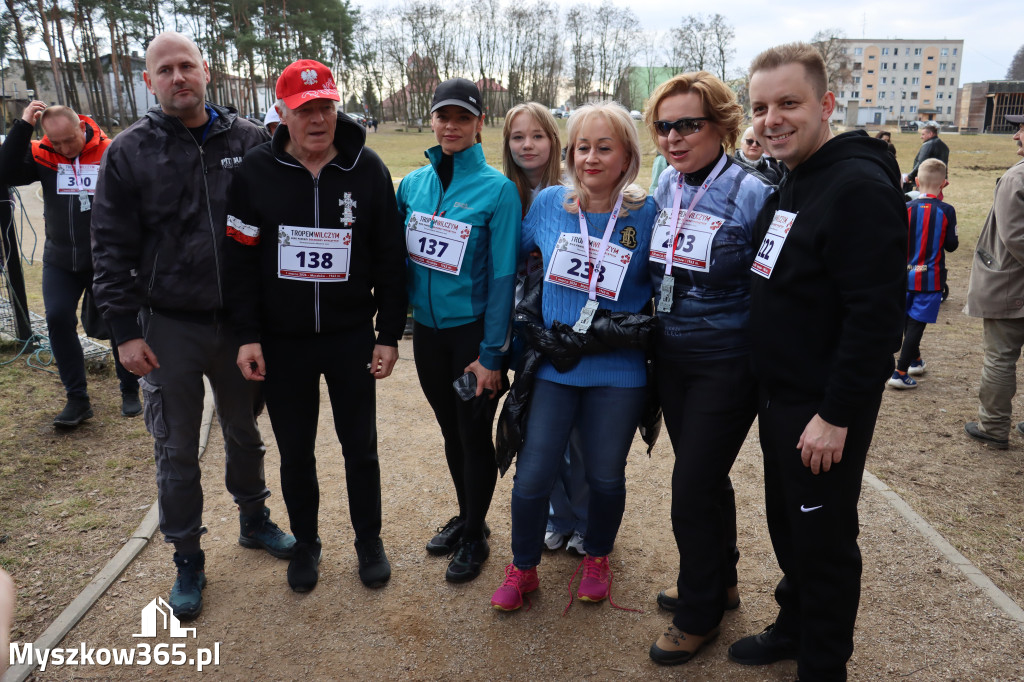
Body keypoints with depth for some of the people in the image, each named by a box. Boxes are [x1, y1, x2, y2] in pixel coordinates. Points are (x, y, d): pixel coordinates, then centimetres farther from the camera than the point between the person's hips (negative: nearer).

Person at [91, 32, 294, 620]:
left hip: (240, 322, 1)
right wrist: (127, 331, -7)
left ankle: (255, 520, 40)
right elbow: (112, 249, -2)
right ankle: (188, 559, 27)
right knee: (178, 451, 9)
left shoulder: (250, 141, -1)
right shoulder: (130, 152, -3)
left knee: (244, 433, 19)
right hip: (169, 328, -1)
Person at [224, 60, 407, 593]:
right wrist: (247, 335, -6)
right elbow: (239, 259, -1)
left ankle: (369, 539, 31)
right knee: (294, 450, 13)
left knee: (360, 446, 11)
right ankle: (306, 542, 34)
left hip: (352, 338, 0)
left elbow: (390, 260, -1)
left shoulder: (367, 169, -3)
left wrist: (389, 335, -3)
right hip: (282, 342, 1)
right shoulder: (256, 171, -3)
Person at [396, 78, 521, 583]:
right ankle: (465, 517, 40)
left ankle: (474, 537, 29)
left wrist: (491, 353, -14)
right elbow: (398, 254, 9)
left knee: (474, 434, 8)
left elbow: (503, 275, -13)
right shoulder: (413, 183, 3)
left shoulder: (497, 189, -11)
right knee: (450, 431, 18)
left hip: (473, 332, -4)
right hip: (427, 329, 5)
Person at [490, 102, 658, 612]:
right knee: (533, 475, 2)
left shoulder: (647, 214, -6)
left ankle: (597, 558, 41)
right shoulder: (549, 203, 0)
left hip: (618, 370, -1)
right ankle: (522, 569, 28)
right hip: (555, 365, 1)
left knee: (605, 476, 13)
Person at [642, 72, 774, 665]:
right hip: (671, 358, 6)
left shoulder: (750, 194, -15)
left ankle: (700, 613, 23)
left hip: (727, 365, -6)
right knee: (706, 477, 19)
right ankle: (720, 582, 41)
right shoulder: (666, 187, 5)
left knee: (693, 486, 0)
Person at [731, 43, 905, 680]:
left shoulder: (858, 187, -19)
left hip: (826, 411, -9)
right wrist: (773, 392, 13)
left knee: (823, 542, 7)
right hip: (780, 398, 9)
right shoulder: (790, 184, 10)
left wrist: (837, 415, -21)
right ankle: (793, 626, 42)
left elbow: (876, 314, -24)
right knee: (786, 525, 22)